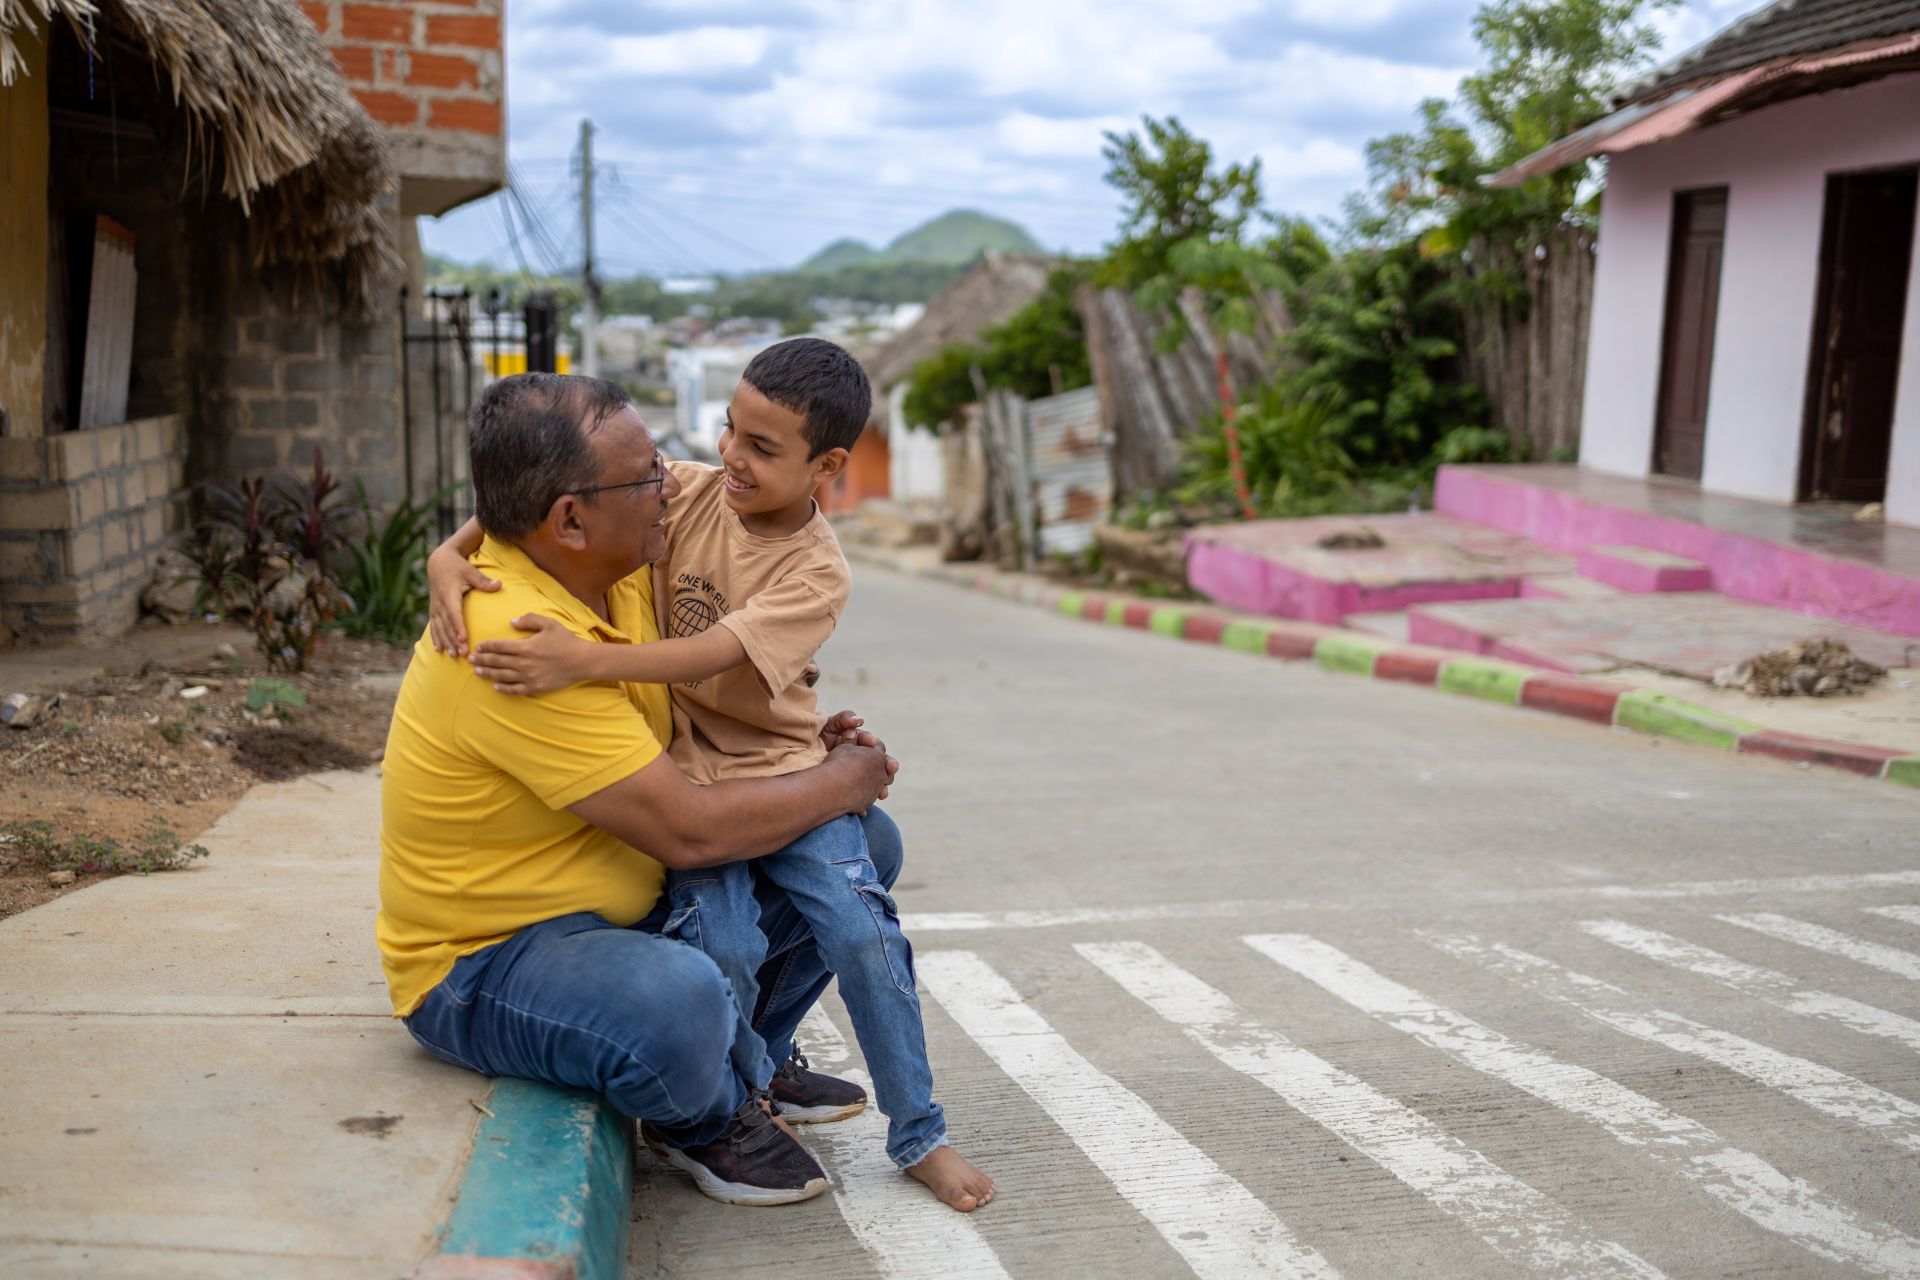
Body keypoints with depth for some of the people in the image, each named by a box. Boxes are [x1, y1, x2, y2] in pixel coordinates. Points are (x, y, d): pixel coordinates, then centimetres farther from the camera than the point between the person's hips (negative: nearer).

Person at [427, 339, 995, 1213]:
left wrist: (585, 662, -41)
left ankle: (919, 1134, 8)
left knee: (862, 930, -14)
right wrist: (450, 551, -22)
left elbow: (716, 655, -29)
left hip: (778, 771, -1)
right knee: (723, 945, -19)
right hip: (681, 776, 1)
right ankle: (754, 1081, 15)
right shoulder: (686, 492, -4)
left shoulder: (817, 571, -14)